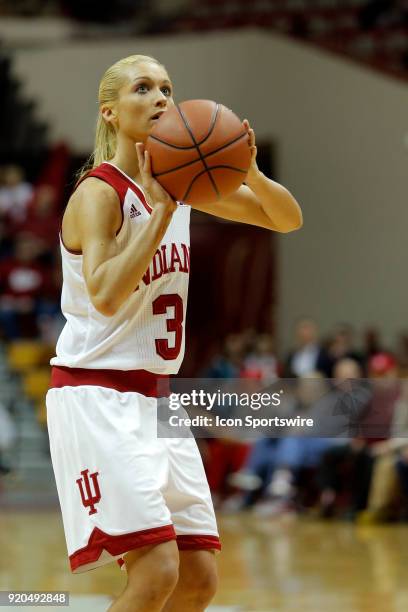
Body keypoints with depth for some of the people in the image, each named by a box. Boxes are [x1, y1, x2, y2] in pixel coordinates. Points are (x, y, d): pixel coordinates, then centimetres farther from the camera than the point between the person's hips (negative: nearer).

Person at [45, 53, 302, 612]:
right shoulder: (99, 193, -13)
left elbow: (287, 219, 9)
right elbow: (106, 295, -29)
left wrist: (248, 172, -11)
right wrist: (160, 209, -30)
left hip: (156, 397, 8)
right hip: (98, 395, -8)